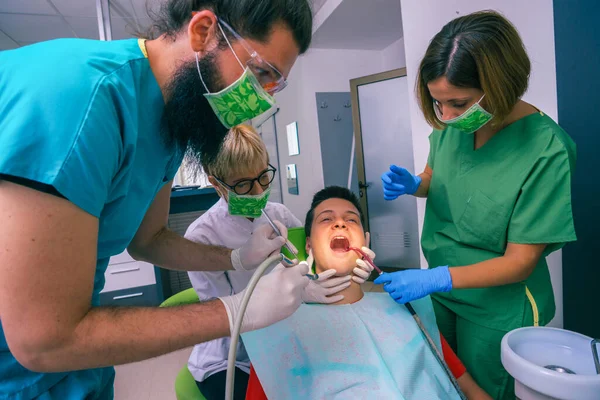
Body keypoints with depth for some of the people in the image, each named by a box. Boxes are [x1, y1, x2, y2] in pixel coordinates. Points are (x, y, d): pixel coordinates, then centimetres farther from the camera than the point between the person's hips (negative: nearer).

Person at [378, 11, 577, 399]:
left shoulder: (546, 151, -25)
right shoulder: (450, 123, -11)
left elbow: (520, 262, -21)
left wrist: (436, 278, -29)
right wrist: (413, 185, -13)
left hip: (498, 308, -4)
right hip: (440, 288, 5)